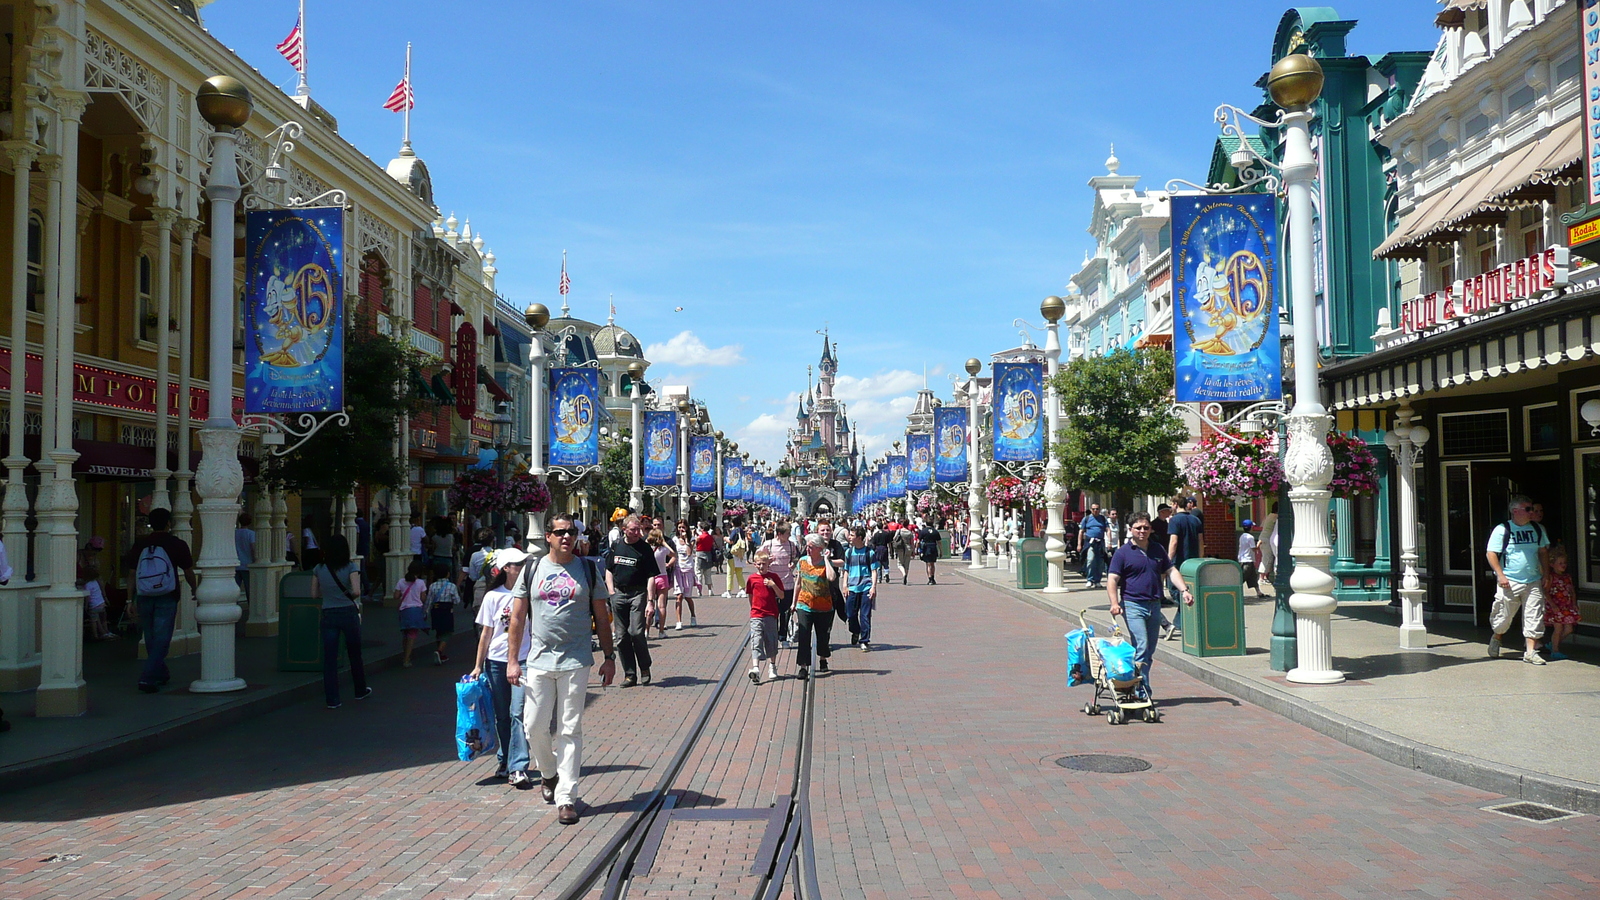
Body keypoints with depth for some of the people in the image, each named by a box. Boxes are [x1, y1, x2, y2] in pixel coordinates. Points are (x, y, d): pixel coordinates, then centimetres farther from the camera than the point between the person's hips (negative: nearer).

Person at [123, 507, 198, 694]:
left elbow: (131, 574, 4)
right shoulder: (177, 544, -5)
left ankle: (160, 674, 31)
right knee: (161, 640, -1)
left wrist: (131, 600, 10)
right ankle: (147, 677, -14)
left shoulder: (140, 544, 3)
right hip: (167, 599, -4)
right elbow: (189, 573, 2)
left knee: (151, 639, 17)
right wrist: (195, 589, 20)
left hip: (144, 599, 4)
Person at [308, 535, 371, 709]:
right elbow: (356, 591, -17)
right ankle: (360, 691, 32)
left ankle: (332, 699, 1)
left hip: (328, 615, 2)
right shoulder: (350, 567, -9)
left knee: (329, 658, 3)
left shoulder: (319, 568, 1)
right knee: (355, 655, 16)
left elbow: (314, 594, 4)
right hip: (348, 613, -2)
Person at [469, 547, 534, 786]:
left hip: (523, 661, -1)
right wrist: (478, 666, 5)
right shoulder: (493, 597, 1)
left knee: (518, 713, -10)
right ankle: (505, 760, 26)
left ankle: (518, 768, -12)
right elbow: (486, 634, 6)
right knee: (502, 715, 10)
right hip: (496, 661, 1)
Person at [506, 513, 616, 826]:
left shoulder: (588, 570, 5)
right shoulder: (532, 570, 6)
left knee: (570, 730, 0)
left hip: (575, 662, -1)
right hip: (539, 661, 1)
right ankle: (550, 773, 33)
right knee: (534, 726, 4)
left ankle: (566, 798, 5)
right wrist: (512, 660, 2)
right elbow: (518, 618, 7)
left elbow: (601, 617, 8)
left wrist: (609, 657, 5)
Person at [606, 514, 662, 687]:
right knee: (622, 636, 4)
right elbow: (609, 570, 18)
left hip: (638, 594, -4)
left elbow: (651, 576, -6)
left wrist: (650, 600, -14)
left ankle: (645, 668, 10)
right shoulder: (616, 546, 9)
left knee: (636, 632, -12)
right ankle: (629, 674, 14)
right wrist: (612, 592, 5)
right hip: (618, 594, 4)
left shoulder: (645, 548, -3)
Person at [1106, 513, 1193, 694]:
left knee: (1150, 651, 9)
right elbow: (1112, 580, -8)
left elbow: (1171, 571, 15)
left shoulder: (1158, 550, 12)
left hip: (1155, 605, 6)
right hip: (1133, 605, -6)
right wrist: (1114, 603, -23)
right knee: (1141, 648, -15)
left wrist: (1184, 590, -2)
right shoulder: (1122, 553, -3)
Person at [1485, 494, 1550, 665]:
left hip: (1533, 582, 4)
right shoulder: (1502, 529, -6)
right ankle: (1496, 639, 33)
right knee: (1504, 616, 5)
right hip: (1509, 583, -4)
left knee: (1534, 618, -1)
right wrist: (1500, 575, -13)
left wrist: (1546, 574, 11)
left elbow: (1543, 552, 18)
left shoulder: (1538, 529, 9)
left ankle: (1531, 652, 5)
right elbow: (1491, 554, -6)